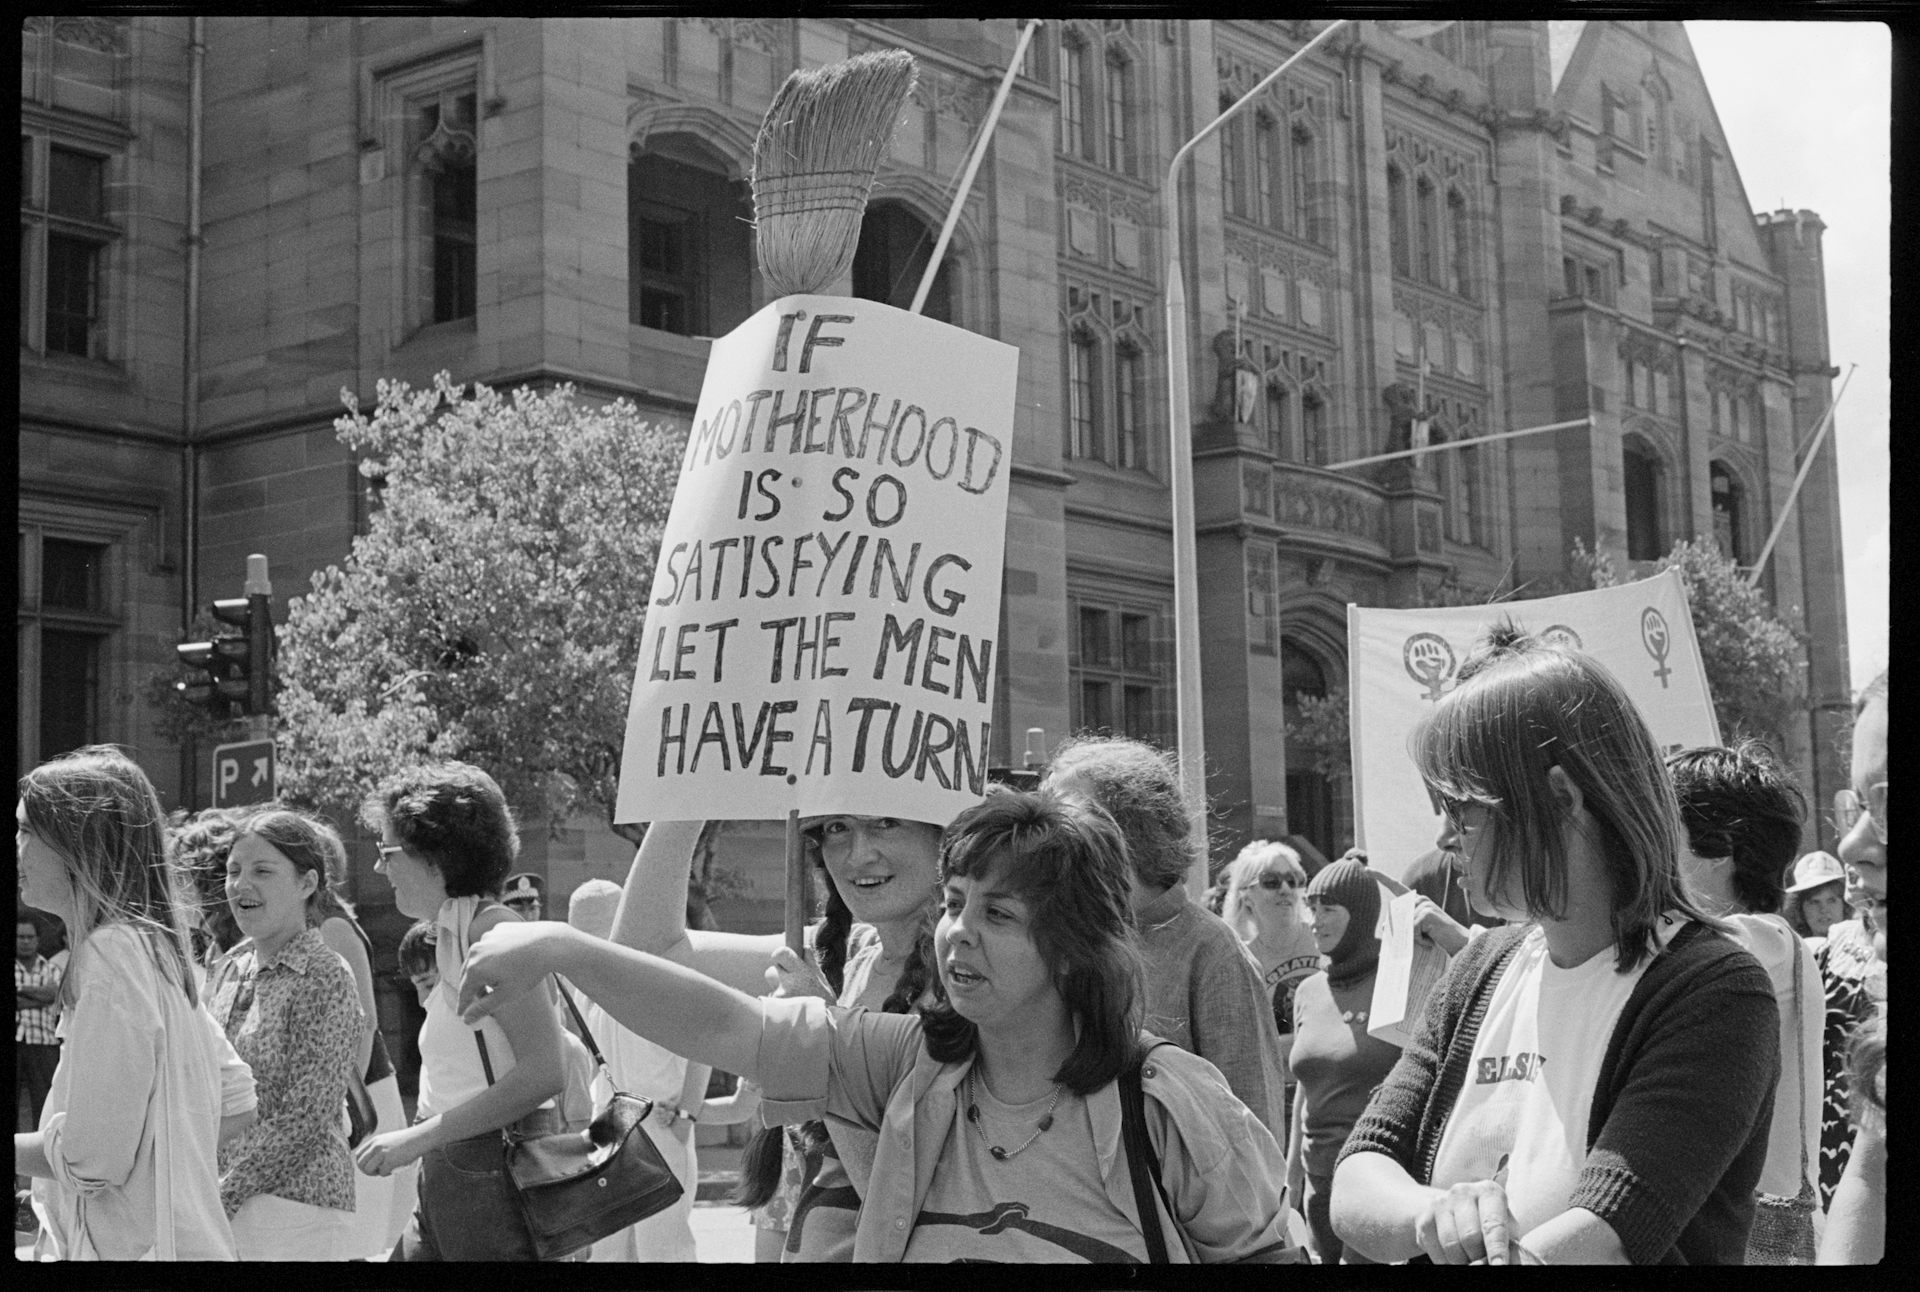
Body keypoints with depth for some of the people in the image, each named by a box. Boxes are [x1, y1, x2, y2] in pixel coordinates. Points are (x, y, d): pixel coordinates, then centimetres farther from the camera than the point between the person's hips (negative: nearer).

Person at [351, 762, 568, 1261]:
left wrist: (420, 1137, -19)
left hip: (496, 1176, -9)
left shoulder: (490, 927, -13)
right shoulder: (449, 937, 15)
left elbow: (544, 1073, -22)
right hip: (447, 1179, 9)